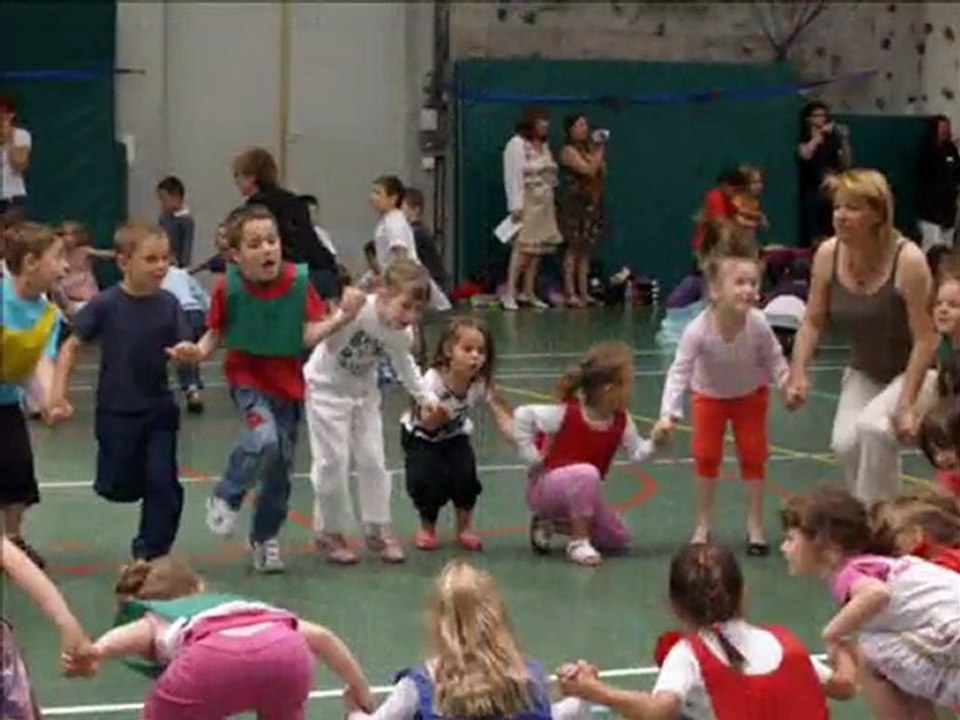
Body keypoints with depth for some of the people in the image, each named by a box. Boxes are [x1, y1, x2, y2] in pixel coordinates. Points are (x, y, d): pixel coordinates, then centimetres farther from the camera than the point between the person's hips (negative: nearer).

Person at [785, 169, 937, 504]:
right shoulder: (828, 255, -13)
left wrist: (906, 406, -26)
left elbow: (925, 339, -23)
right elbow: (812, 322, -1)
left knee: (873, 427, -30)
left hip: (913, 372, -4)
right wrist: (798, 373, -14)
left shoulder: (908, 260, -27)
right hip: (862, 373, 4)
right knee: (845, 443, -16)